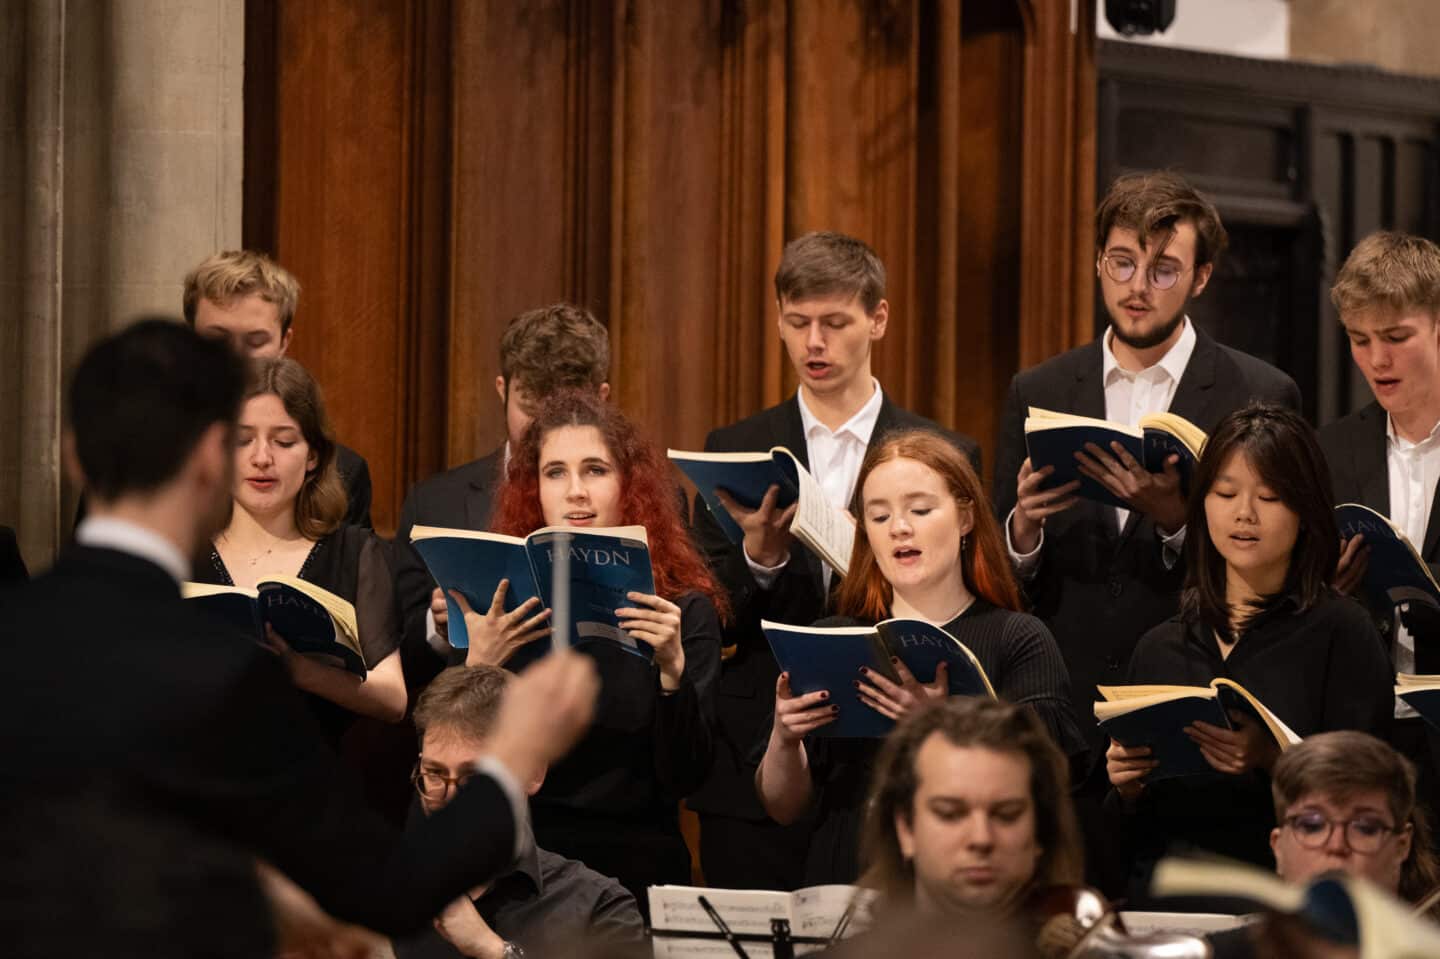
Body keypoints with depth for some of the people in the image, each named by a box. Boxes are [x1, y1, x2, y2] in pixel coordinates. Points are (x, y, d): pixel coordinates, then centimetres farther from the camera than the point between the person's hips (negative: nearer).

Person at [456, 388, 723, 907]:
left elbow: (683, 780, -4)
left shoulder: (685, 610, 1)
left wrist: (672, 670, -19)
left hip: (634, 866, -1)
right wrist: (477, 667, -14)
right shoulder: (501, 605, 5)